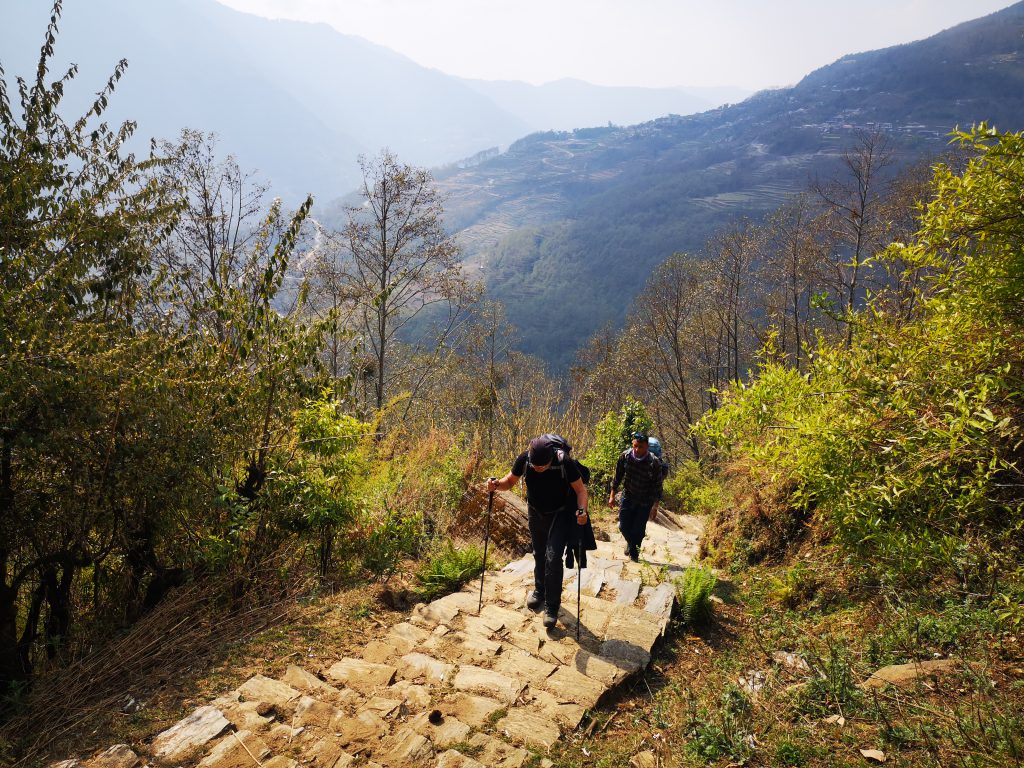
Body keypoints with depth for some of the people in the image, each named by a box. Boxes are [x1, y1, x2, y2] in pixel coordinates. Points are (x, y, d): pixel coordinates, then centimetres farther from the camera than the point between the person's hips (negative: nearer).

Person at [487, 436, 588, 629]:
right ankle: (540, 590, 43)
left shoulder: (564, 463, -32)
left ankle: (552, 606, 4)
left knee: (553, 558, -12)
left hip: (560, 514, -3)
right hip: (536, 513, 4)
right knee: (538, 554, 18)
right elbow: (510, 481, -8)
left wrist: (582, 510, -38)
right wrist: (497, 485, -30)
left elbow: (580, 489, -20)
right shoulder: (523, 459, -24)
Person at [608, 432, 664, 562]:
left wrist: (655, 506, -13)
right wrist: (612, 495, 1)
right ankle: (631, 543, 37)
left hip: (645, 502, -2)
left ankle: (634, 552, 27)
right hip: (627, 497, 2)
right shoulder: (625, 456, -13)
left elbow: (657, 486, -13)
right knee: (624, 526, 4)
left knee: (638, 530, 1)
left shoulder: (654, 462, -21)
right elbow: (618, 476, -1)